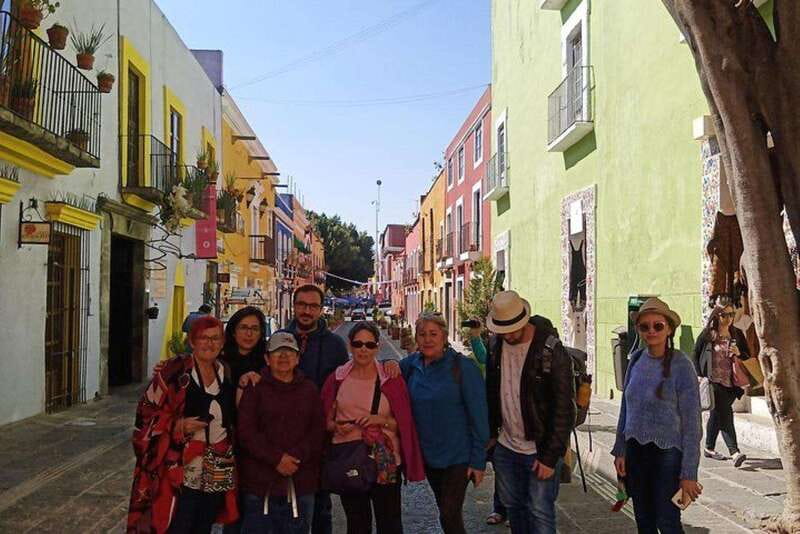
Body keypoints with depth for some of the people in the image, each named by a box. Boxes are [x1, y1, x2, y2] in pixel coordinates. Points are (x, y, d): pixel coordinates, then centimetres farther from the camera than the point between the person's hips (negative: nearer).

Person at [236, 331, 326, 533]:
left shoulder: (309, 389, 10)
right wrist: (276, 458, -14)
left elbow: (318, 431, 3)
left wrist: (296, 456, -12)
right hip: (259, 480, -2)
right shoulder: (255, 388, 2)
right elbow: (246, 431, -6)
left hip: (301, 482, 2)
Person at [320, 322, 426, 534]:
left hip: (385, 461, -2)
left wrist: (381, 421, -17)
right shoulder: (337, 379, 2)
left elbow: (403, 423, -1)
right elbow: (327, 421, 10)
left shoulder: (391, 379, -4)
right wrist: (337, 426, -10)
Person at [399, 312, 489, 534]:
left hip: (457, 456, -5)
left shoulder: (463, 366, -15)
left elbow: (479, 415, -13)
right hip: (428, 455, 5)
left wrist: (478, 460, -14)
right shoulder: (411, 364, -1)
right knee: (445, 511, 18)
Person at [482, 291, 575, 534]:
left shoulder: (552, 352, -18)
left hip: (540, 450, -5)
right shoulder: (496, 345, 0)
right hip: (506, 446, 6)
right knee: (512, 505, 17)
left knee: (540, 513, -1)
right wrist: (490, 432, 9)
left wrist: (550, 457, -17)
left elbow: (563, 409, -16)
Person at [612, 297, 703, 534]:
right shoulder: (636, 359, 3)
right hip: (635, 452, 5)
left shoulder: (681, 365, -12)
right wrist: (620, 450, 8)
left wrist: (689, 473, -13)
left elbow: (691, 423, -12)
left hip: (666, 453, -5)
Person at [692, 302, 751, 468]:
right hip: (713, 382, -4)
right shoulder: (707, 335, -1)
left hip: (730, 384, 4)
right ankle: (735, 452, -15)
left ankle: (709, 448, 25)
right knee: (725, 414, -12)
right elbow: (696, 356, 3)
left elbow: (748, 357, 14)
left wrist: (739, 353, -8)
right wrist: (700, 377, -5)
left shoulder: (738, 334, 9)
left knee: (716, 415, 13)